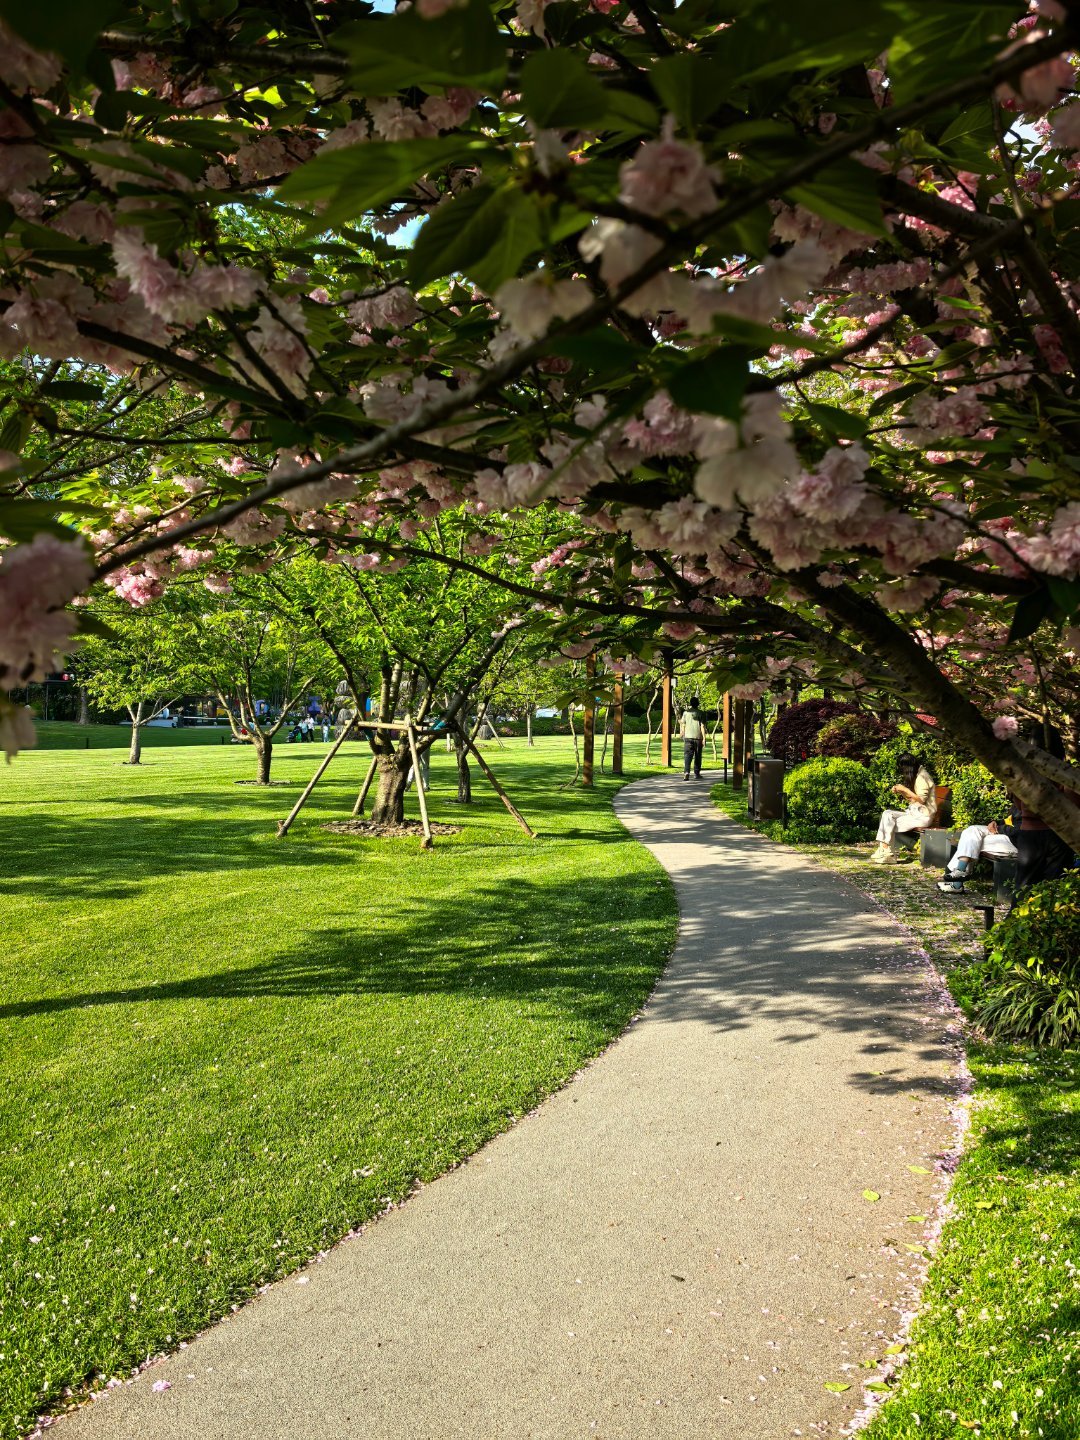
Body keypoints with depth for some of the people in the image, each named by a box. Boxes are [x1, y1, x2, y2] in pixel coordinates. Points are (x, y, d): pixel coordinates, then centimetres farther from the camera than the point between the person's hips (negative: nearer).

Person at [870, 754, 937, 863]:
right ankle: (883, 849, -16)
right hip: (914, 812, 9)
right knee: (886, 814, -8)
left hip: (923, 816, -9)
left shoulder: (923, 777, -12)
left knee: (890, 825, -18)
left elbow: (921, 799, -20)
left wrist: (905, 789, -17)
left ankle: (889, 854, -5)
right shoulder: (916, 776, 17)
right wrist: (900, 792, 2)